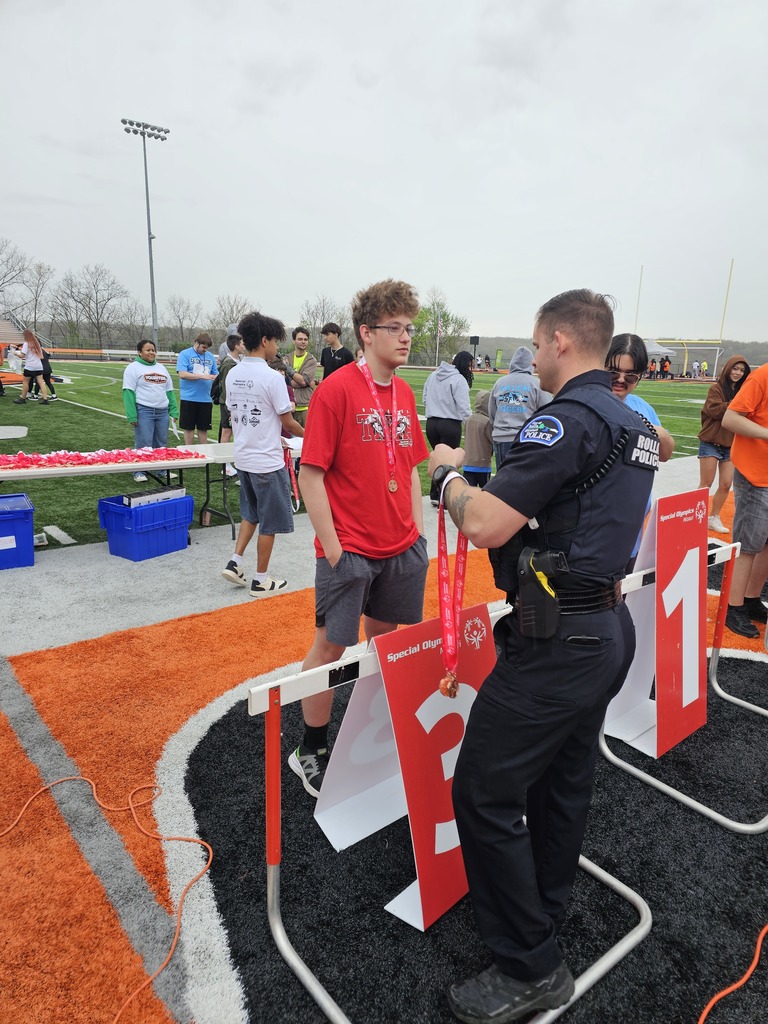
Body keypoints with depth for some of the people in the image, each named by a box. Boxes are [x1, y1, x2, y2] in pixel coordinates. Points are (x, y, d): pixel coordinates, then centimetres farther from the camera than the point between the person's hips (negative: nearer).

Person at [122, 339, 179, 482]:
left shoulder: (161, 368, 19)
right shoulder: (133, 368, -1)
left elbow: (170, 391, 18)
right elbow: (128, 392, -8)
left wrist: (174, 411, 9)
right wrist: (132, 416, -16)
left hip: (162, 411, 6)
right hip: (143, 411, -5)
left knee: (161, 444, 9)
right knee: (143, 444, -5)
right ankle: (139, 472, 4)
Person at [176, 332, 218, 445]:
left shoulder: (210, 356, 11)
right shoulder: (185, 354, -3)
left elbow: (215, 374, 15)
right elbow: (182, 374, -13)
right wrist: (203, 376, -17)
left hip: (206, 398, 4)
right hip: (189, 398, -4)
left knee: (203, 428, 10)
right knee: (189, 427, 6)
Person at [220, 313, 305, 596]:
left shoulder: (233, 374, 4)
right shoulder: (272, 377, -18)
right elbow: (288, 423, -13)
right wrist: (306, 433, 8)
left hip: (243, 457, 7)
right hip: (267, 461, -7)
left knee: (251, 513, 25)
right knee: (269, 522, 6)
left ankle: (235, 562, 20)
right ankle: (261, 580, 16)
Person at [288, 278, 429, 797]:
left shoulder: (404, 393, 8)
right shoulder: (337, 389, -13)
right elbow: (311, 474, -13)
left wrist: (417, 529, 10)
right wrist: (332, 547, -14)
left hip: (401, 549, 7)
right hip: (350, 551, -6)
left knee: (384, 638, 17)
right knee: (332, 644, 4)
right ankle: (311, 751, 23)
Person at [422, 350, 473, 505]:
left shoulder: (433, 375, 9)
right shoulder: (459, 380, -14)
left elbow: (424, 398, 15)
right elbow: (464, 407, -18)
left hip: (431, 423, 7)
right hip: (451, 424, -7)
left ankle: (435, 496, 23)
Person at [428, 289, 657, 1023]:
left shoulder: (568, 418, -18)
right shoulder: (633, 425, 13)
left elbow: (485, 526, -25)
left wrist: (448, 473, -4)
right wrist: (510, 481, 20)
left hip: (558, 639, -10)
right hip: (609, 628, 10)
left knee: (484, 795, 1)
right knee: (563, 784, 22)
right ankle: (543, 914, 42)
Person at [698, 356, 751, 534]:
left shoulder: (742, 391, 9)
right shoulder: (716, 388, -6)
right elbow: (715, 410, -19)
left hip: (731, 445, 5)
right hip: (711, 443, -5)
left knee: (726, 484, 5)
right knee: (706, 485, -1)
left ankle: (714, 518, 19)